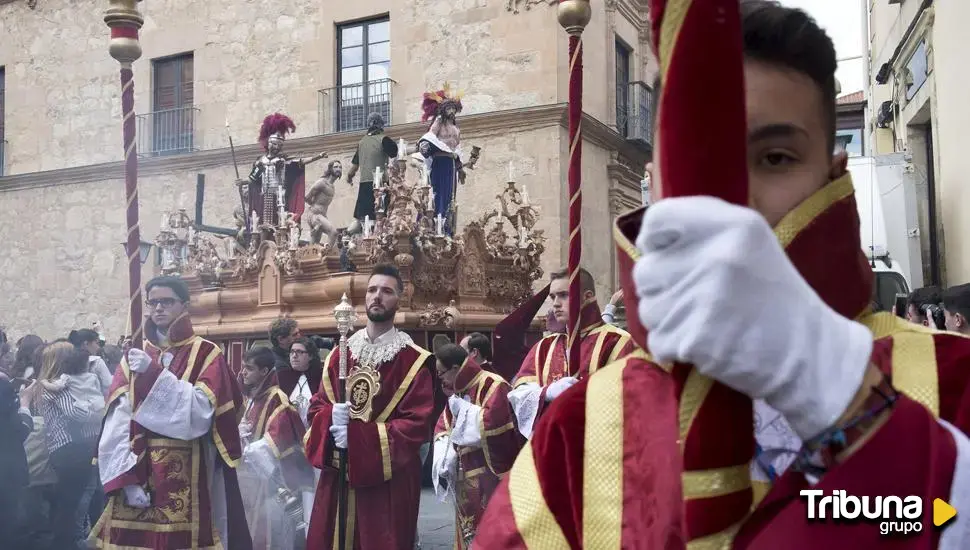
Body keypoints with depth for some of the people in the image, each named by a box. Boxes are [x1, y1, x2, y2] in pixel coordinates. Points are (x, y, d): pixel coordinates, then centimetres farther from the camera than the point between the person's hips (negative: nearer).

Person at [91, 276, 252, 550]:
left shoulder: (206, 354, 2)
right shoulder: (134, 356, 10)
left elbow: (201, 411, -13)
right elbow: (117, 420, -1)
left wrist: (154, 373, -17)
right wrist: (124, 476, -13)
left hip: (186, 478, -3)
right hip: (137, 473, 3)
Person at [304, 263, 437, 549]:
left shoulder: (414, 360, -4)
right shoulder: (340, 354, 10)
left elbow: (418, 423, -12)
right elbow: (316, 408, 11)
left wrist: (357, 435, -18)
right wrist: (332, 418, -14)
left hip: (388, 480, -4)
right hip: (336, 476, 4)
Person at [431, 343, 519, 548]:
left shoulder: (493, 385, -15)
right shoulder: (458, 390, 12)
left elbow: (491, 424, -27)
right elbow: (443, 425, 16)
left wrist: (461, 408, -15)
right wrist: (445, 455, -2)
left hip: (490, 477, -8)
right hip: (465, 477, 8)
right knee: (469, 532, 15)